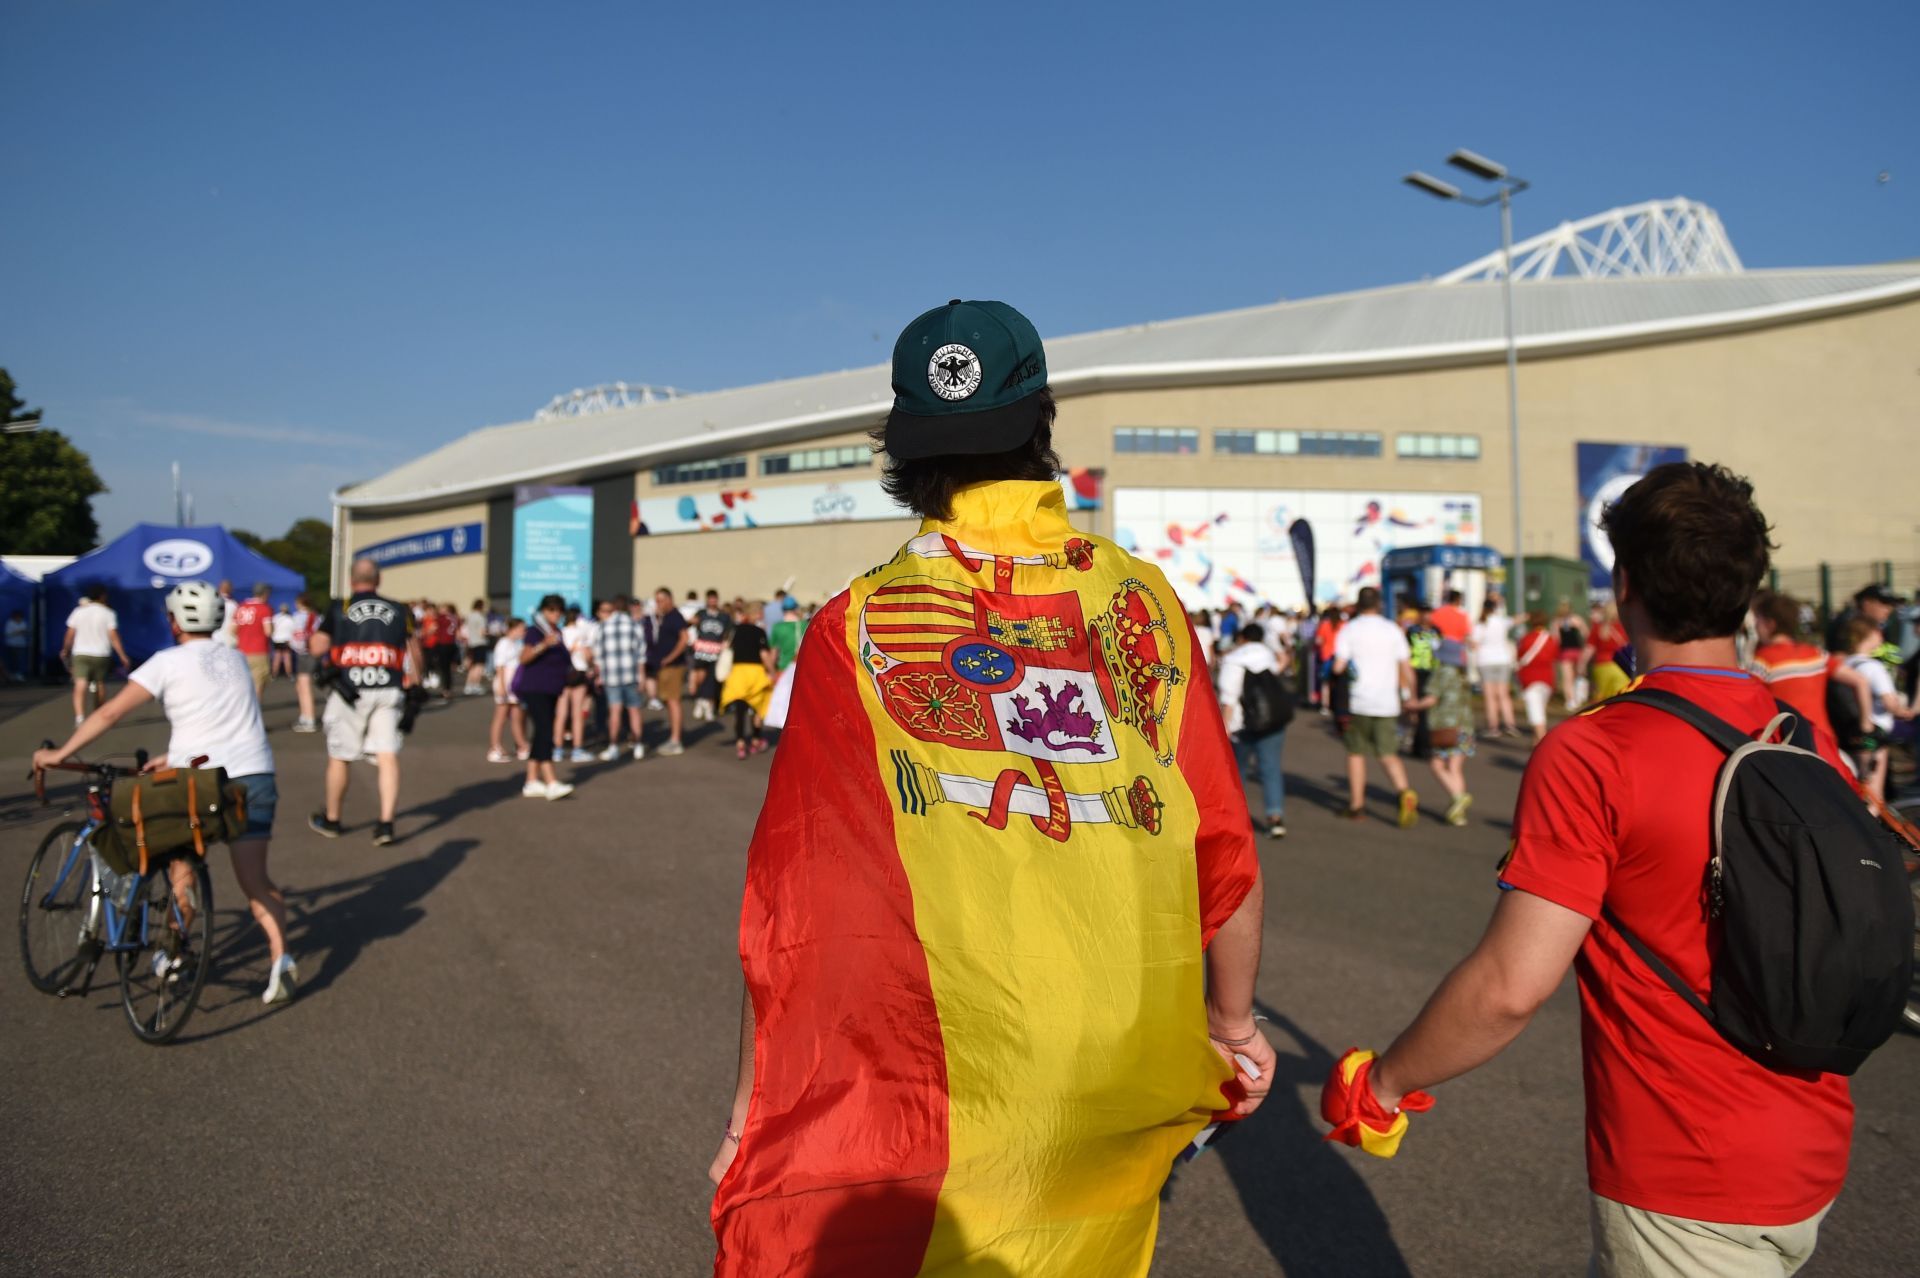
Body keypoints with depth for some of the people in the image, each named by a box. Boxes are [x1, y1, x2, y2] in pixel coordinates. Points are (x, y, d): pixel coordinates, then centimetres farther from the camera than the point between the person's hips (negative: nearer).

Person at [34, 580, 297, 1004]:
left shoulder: (168, 662, -2)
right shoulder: (236, 659, 14)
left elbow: (110, 713, -7)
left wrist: (59, 754, 2)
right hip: (255, 776, 4)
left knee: (182, 865, 21)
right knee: (255, 880, 2)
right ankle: (279, 957, -15)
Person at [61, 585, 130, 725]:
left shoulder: (78, 612, 6)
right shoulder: (108, 613, -1)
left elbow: (70, 635, 7)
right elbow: (113, 637, -7)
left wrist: (65, 650, 24)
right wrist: (123, 656, -6)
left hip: (80, 654, 0)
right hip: (101, 654, 0)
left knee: (80, 685, -11)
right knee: (100, 684, 17)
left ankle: (79, 716, -31)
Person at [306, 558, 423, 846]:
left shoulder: (339, 609, 1)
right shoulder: (399, 611, 7)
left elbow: (316, 648, -2)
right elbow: (416, 653, 7)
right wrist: (414, 681, 21)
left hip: (349, 692, -1)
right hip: (389, 692, 1)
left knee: (339, 757, 14)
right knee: (388, 757, 0)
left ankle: (331, 820, 29)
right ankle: (386, 823, -7)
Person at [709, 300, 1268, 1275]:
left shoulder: (854, 630, -10)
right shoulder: (1144, 602, -4)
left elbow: (794, 894, -8)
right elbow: (1223, 849, 1)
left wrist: (753, 1111, 4)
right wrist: (1233, 1022, 18)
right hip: (1124, 1105, 3)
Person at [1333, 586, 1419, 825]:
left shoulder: (1349, 630, -2)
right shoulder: (1393, 629, 6)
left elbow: (1338, 667, -11)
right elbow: (1407, 668, 5)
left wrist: (1346, 668, 12)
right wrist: (1410, 696, 16)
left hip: (1359, 702, -2)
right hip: (1388, 703, 2)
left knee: (1356, 753, 12)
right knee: (1389, 754, 4)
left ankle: (1356, 805, 16)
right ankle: (1405, 792, -21)